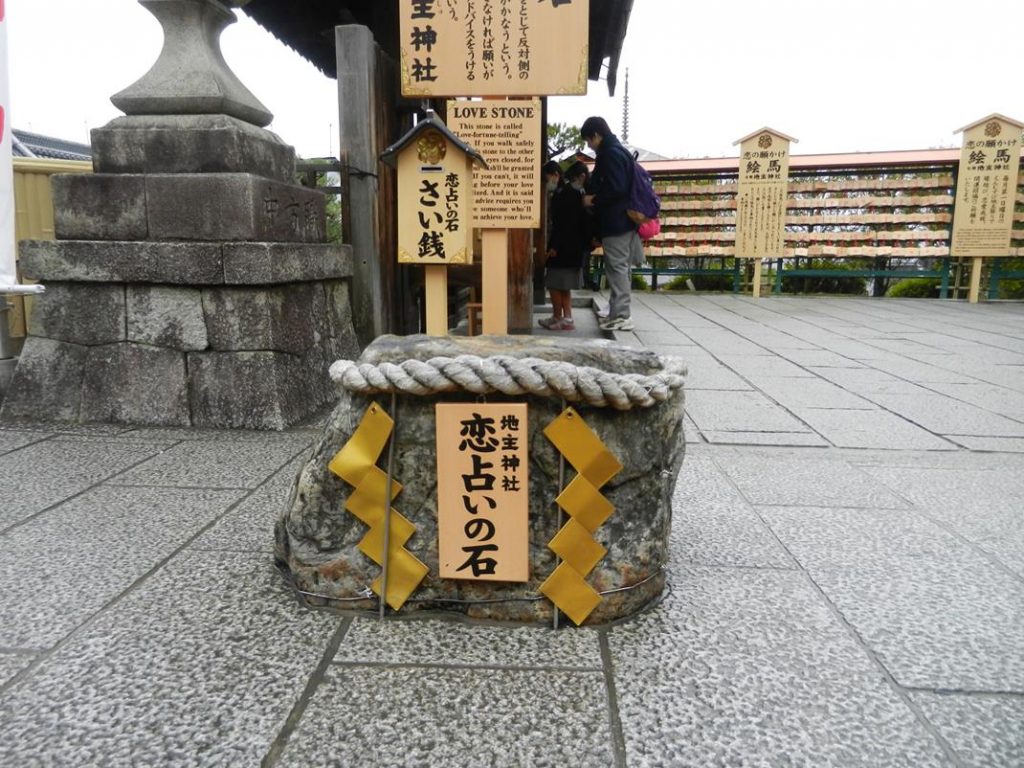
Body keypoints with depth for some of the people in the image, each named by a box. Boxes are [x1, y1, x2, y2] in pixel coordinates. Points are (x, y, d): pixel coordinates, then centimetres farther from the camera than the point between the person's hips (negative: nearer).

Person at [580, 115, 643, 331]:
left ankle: (621, 316, -4)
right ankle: (618, 313, 18)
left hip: (615, 222, -10)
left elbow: (616, 188, -22)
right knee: (618, 268, 12)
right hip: (620, 220, 10)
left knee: (617, 267, -7)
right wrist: (593, 195, 15)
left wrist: (593, 199, -9)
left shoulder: (610, 154, -13)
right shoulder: (616, 151, 18)